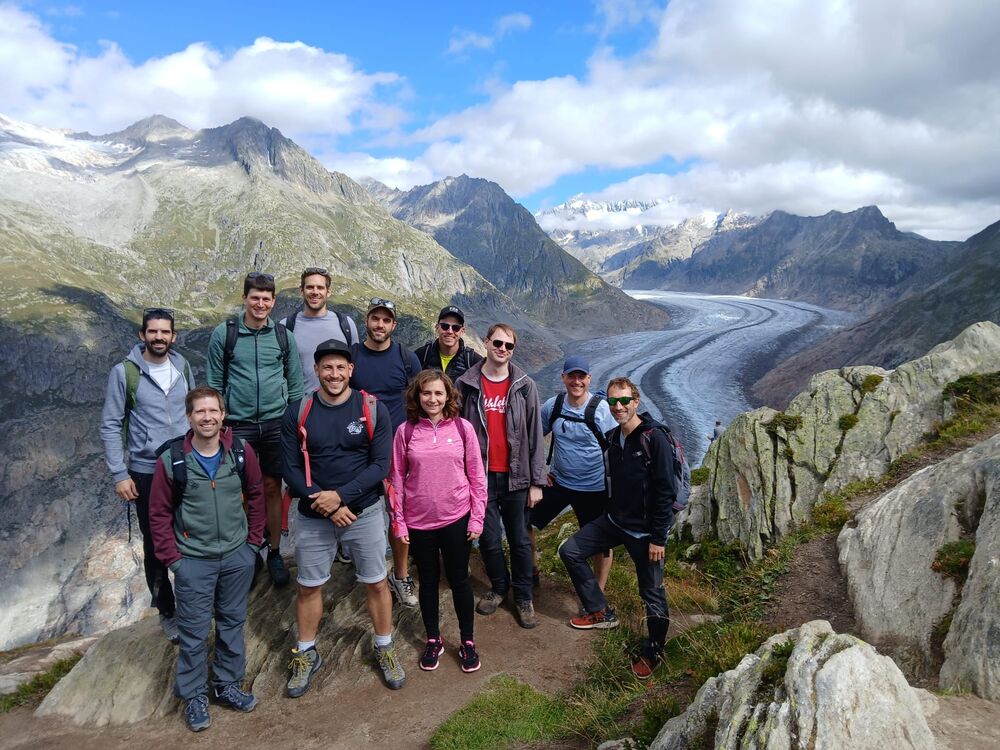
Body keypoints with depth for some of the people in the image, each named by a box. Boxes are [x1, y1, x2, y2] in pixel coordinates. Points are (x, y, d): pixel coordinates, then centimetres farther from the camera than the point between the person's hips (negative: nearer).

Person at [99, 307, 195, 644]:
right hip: (146, 473, -3)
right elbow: (111, 426, -7)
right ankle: (166, 611, 27)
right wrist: (120, 475, -11)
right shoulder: (124, 372, -9)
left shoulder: (183, 367, 2)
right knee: (156, 544, 10)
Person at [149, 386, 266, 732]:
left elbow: (255, 496, 4)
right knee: (194, 631, 8)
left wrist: (253, 541, 4)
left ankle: (227, 685, 34)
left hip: (238, 557, 2)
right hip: (193, 561, -2)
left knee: (232, 623, 16)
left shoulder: (242, 452, -8)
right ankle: (194, 696, 27)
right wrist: (172, 558, -5)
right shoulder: (171, 461, -12)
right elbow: (159, 513, -4)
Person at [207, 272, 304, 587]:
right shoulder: (224, 333, 0)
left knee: (272, 488, 8)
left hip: (276, 424, 1)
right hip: (238, 425, -1)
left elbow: (295, 383, 9)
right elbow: (215, 382, 4)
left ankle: (274, 552, 21)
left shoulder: (283, 336, 4)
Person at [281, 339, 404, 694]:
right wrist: (324, 504, -15)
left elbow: (381, 464, -10)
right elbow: (291, 469, -4)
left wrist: (340, 496, -20)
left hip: (364, 512, -1)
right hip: (312, 517, 1)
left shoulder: (373, 409, -8)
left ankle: (385, 648, 31)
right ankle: (306, 654, 35)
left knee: (376, 583, 10)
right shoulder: (297, 412, -4)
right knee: (309, 586, 14)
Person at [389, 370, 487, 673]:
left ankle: (467, 640, 29)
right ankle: (433, 640, 34)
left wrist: (477, 518, -2)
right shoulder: (405, 431, -4)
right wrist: (398, 522, 0)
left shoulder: (462, 427, -6)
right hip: (419, 522, 1)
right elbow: (397, 479, 1)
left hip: (456, 519, -1)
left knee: (459, 579, 11)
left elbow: (477, 475, -1)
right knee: (428, 581, 16)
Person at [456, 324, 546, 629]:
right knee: (488, 540, 11)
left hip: (515, 476, 0)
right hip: (480, 476, 0)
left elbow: (535, 435, 0)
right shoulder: (466, 384, -1)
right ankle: (498, 586, 35)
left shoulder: (525, 386, -1)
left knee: (520, 540, 10)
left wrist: (536, 481, -2)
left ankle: (523, 597, 27)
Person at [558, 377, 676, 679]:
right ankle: (601, 612, 21)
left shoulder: (654, 438, -19)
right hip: (615, 521, 7)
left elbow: (666, 491, -19)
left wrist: (658, 537, -18)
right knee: (570, 551, 7)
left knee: (652, 593, 4)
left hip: (645, 531, -7)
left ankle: (653, 651, 29)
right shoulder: (612, 438, 3)